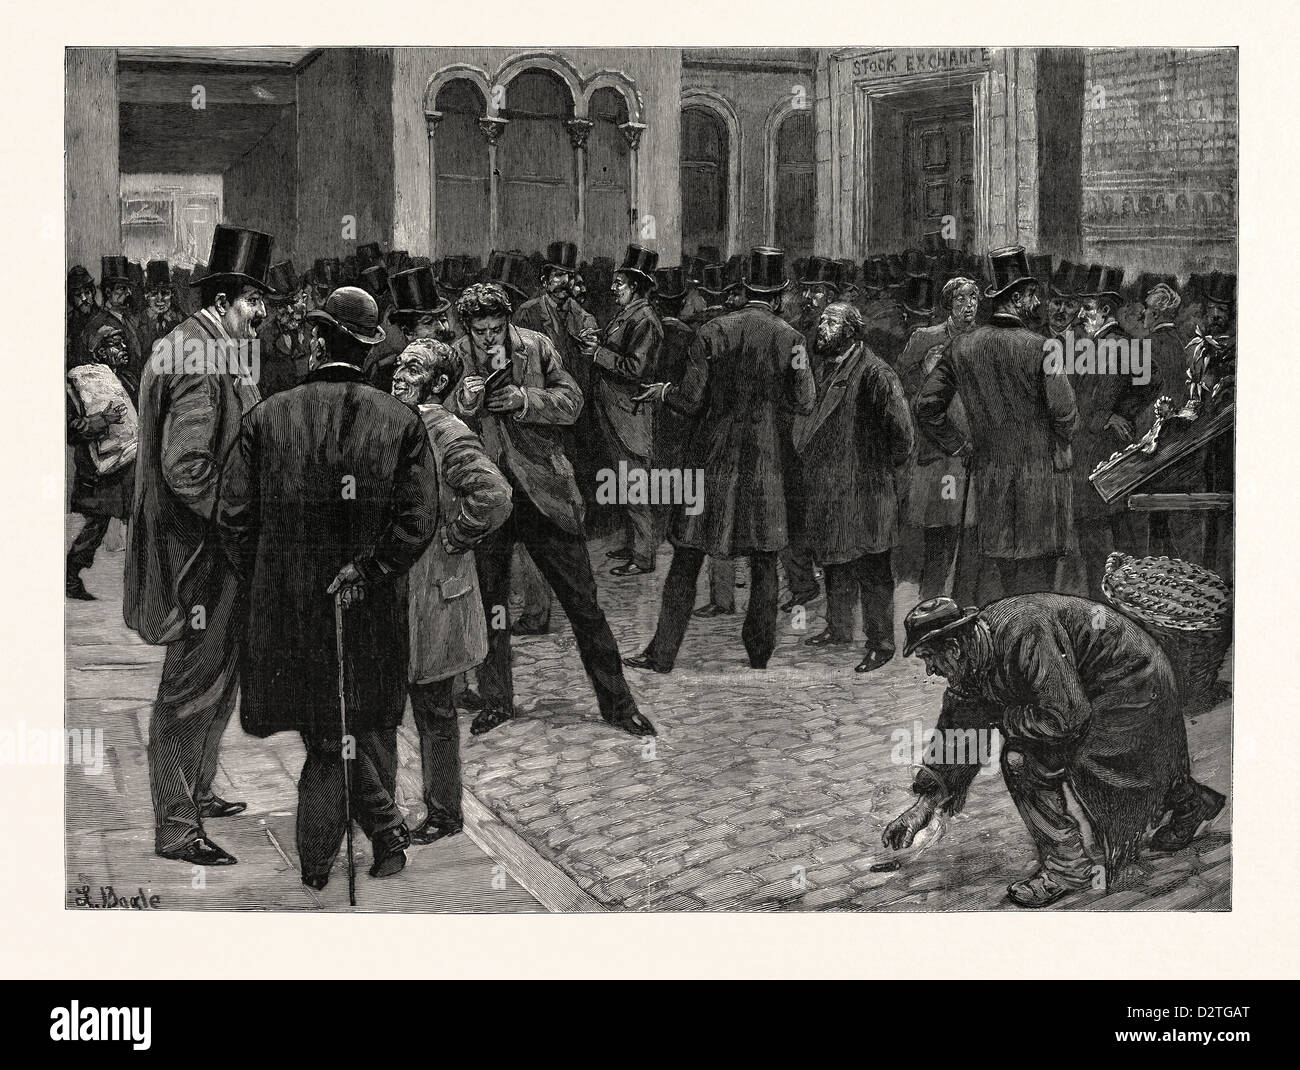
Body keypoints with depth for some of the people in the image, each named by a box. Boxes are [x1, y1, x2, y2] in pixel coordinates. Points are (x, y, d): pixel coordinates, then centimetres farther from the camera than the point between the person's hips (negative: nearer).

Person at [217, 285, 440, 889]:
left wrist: (259, 588, 5)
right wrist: (370, 569, -4)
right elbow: (419, 521, -10)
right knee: (369, 727, 17)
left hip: (287, 610, 0)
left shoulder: (266, 418, -3)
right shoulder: (400, 421, -3)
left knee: (327, 735, 11)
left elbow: (233, 517, -4)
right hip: (374, 613, 1)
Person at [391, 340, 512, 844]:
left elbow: (493, 497, -26)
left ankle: (444, 814, 15)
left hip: (431, 592, -8)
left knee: (433, 713, 3)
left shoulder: (449, 435, -15)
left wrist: (449, 542, -17)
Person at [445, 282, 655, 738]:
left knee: (582, 599, 4)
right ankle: (496, 702, 27)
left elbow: (571, 403, -2)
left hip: (544, 489, 0)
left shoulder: (536, 346, -2)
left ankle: (617, 703, 14)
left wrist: (524, 400, -18)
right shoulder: (455, 358, -2)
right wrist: (463, 402, -21)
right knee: (488, 602, 10)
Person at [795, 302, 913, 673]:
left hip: (863, 488, -8)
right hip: (828, 486, 8)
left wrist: (886, 469, -8)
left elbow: (901, 430, -18)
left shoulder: (873, 372, -16)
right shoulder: (827, 368, 10)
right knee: (835, 562, 18)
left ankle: (881, 643, 4)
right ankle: (839, 629, 31)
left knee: (870, 568, -3)